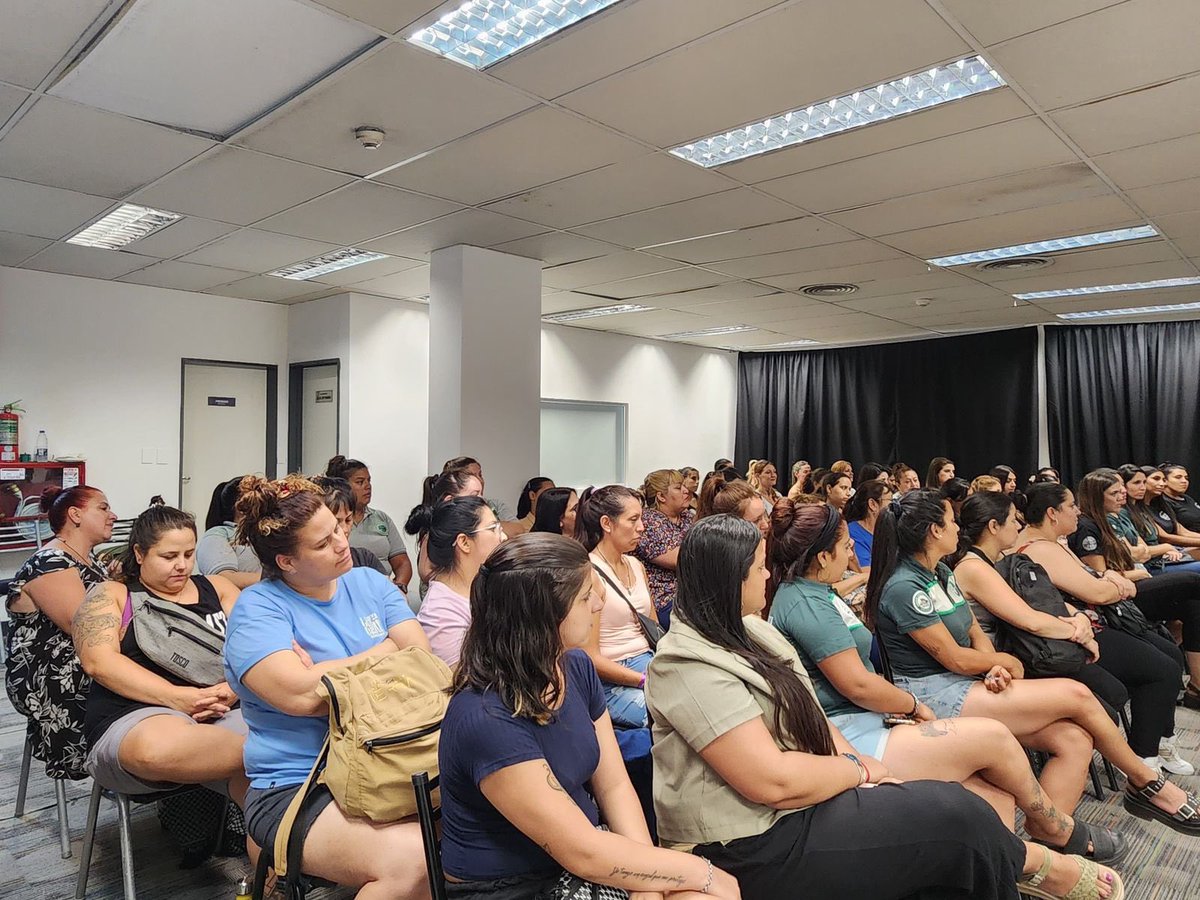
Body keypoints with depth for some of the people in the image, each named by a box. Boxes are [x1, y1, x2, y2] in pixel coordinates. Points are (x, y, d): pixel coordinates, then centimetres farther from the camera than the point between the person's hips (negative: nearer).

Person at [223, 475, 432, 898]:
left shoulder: (369, 583, 10)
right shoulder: (258, 608, -5)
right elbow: (300, 695, -21)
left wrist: (329, 674, -12)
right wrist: (382, 654, -6)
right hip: (298, 788, -4)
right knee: (410, 860, -28)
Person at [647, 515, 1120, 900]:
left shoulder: (745, 631, 8)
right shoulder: (691, 666, -24)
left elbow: (806, 717, 13)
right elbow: (774, 781, -26)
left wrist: (851, 759, -5)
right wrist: (858, 770, -10)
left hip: (792, 811, 9)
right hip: (756, 848, -9)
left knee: (953, 808, -4)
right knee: (957, 816, -8)